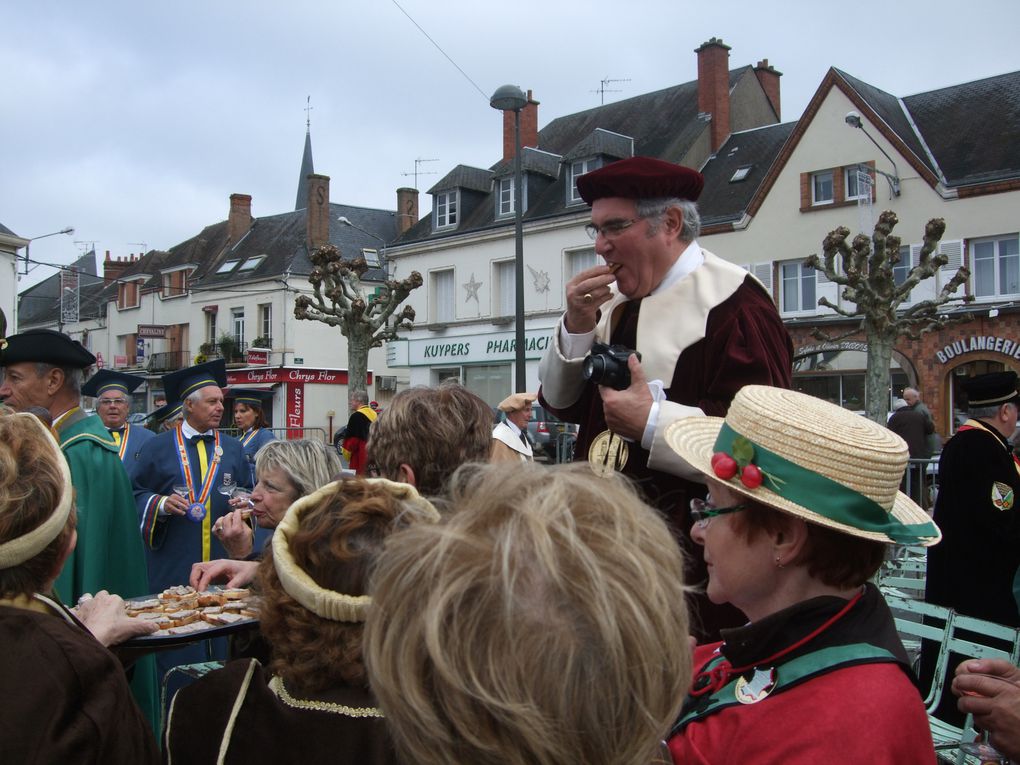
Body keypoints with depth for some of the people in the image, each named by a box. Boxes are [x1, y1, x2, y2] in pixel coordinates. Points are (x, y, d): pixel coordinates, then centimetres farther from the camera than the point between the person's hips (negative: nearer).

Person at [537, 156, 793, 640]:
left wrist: (651, 422, -26)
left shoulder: (732, 305, -15)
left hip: (691, 549, -7)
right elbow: (561, 403, 11)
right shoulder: (615, 299, 9)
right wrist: (577, 325, -4)